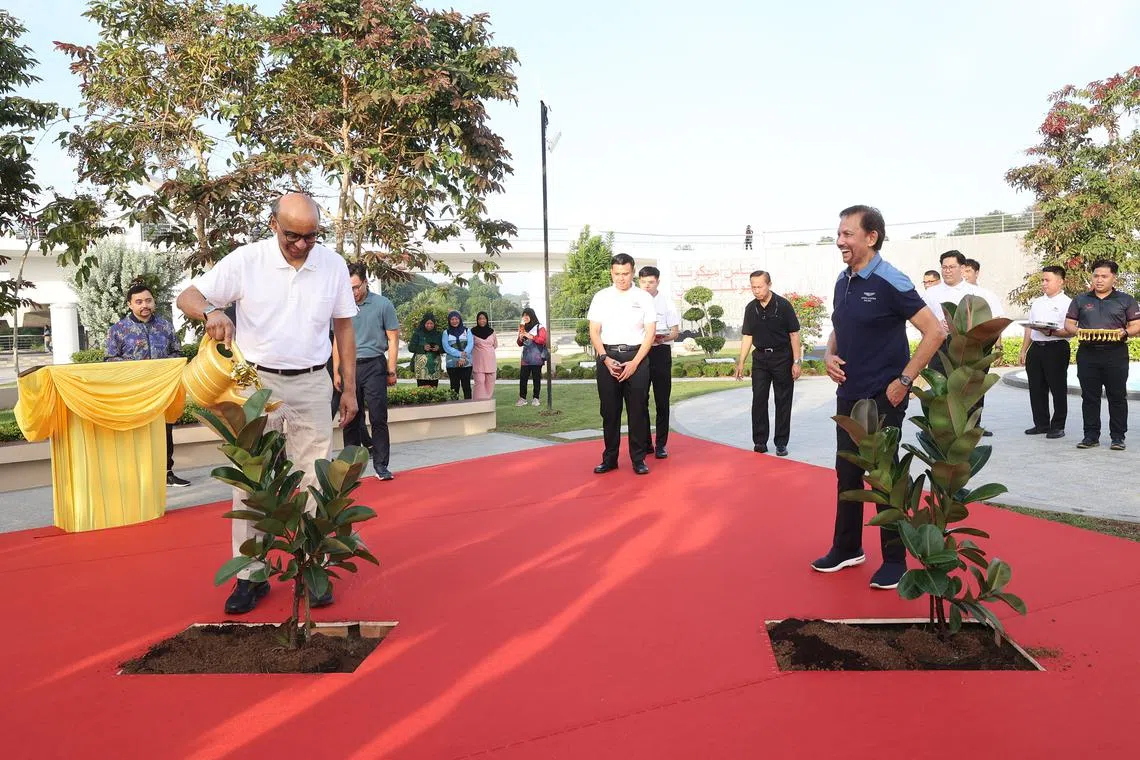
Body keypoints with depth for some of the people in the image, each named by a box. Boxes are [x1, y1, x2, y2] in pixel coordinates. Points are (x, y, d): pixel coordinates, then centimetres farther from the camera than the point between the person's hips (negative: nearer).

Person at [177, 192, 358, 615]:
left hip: (312, 385, 1)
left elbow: (344, 328, 7)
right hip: (256, 381, -1)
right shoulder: (246, 261, -7)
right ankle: (250, 576, 14)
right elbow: (187, 297, -6)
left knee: (314, 481, 4)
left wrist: (349, 388, 5)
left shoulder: (333, 266, -1)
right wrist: (211, 312, -31)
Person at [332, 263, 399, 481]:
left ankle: (381, 465, 2)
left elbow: (393, 340, 0)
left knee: (378, 417, -5)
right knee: (351, 418, 9)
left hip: (374, 366, -3)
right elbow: (338, 341, 13)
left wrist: (391, 371, -3)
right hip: (348, 367, 3)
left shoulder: (383, 304, -2)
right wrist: (336, 372, 9)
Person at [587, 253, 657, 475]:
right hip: (607, 357, 1)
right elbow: (594, 332, 5)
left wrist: (634, 363, -9)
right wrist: (605, 359, -9)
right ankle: (609, 458, 14)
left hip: (636, 358, -1)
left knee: (638, 410, 1)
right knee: (609, 410, 5)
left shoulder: (644, 297, 3)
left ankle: (639, 459, 9)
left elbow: (650, 333, 0)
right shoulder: (601, 297, 6)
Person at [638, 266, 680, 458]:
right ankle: (645, 442, 17)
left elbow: (675, 332, 4)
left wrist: (663, 337, -17)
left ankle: (661, 444, 10)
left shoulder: (666, 302, 3)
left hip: (661, 351, -1)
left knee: (662, 401, 2)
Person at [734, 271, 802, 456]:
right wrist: (740, 362, 3)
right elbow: (747, 336, 8)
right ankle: (760, 441, 9)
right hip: (760, 358, 3)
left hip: (782, 357, -3)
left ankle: (781, 442, 10)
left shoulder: (783, 305, -9)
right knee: (758, 400, 2)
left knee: (783, 401, 2)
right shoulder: (751, 308, 3)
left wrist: (796, 362, -10)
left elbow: (794, 334, -6)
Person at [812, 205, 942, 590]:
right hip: (848, 396, 7)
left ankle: (895, 560, 18)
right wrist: (829, 355, 0)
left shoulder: (890, 282, -15)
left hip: (883, 399, -7)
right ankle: (847, 548, 31)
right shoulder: (843, 281, 7)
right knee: (847, 473, 15)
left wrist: (904, 380, -18)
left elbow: (934, 331, -16)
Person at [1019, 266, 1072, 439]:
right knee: (1036, 388, 9)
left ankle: (1058, 426, 8)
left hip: (1056, 348, -7)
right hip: (1035, 347, 7)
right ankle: (1041, 423, 20)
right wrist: (1024, 350, 15)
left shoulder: (1067, 303, -3)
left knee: (1058, 388, 1)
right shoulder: (1036, 303, 18)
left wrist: (1051, 332, -26)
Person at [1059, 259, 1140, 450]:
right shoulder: (1080, 300, 14)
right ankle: (1091, 435, 11)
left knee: (1117, 396, 1)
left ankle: (1118, 437, 8)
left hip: (1115, 354, -2)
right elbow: (1068, 324, 12)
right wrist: (1076, 331, -11)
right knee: (1089, 396, 4)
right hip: (1087, 354, 2)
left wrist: (1124, 332, -17)